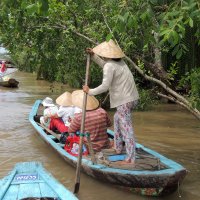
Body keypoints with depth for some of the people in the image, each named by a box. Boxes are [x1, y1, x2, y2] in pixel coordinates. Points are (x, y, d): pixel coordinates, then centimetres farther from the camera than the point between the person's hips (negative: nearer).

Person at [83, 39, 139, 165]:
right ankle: (118, 147, 34)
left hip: (124, 101, -10)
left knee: (126, 128, -7)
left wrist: (90, 91, -5)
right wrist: (93, 55, 28)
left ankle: (131, 159, -6)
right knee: (117, 118, 27)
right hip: (132, 98, 10)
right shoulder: (119, 62, 14)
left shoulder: (110, 66, -13)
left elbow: (105, 86, -16)